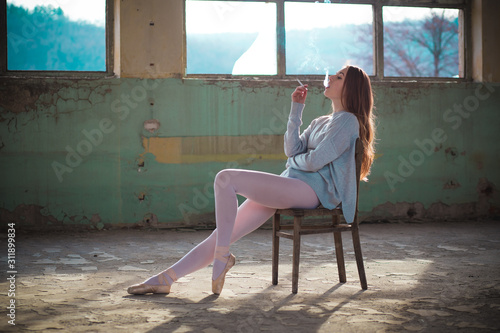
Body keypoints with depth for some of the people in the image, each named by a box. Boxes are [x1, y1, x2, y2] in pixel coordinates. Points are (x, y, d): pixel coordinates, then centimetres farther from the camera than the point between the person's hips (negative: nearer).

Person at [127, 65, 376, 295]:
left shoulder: (348, 121, -1)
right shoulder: (321, 122, 27)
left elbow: (315, 161, -12)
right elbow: (293, 150, 11)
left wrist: (294, 161, 9)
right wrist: (296, 109, 10)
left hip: (313, 189, -8)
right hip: (290, 186, 8)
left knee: (226, 178, -23)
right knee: (222, 233, -1)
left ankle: (222, 256, -18)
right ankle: (166, 278, 1)